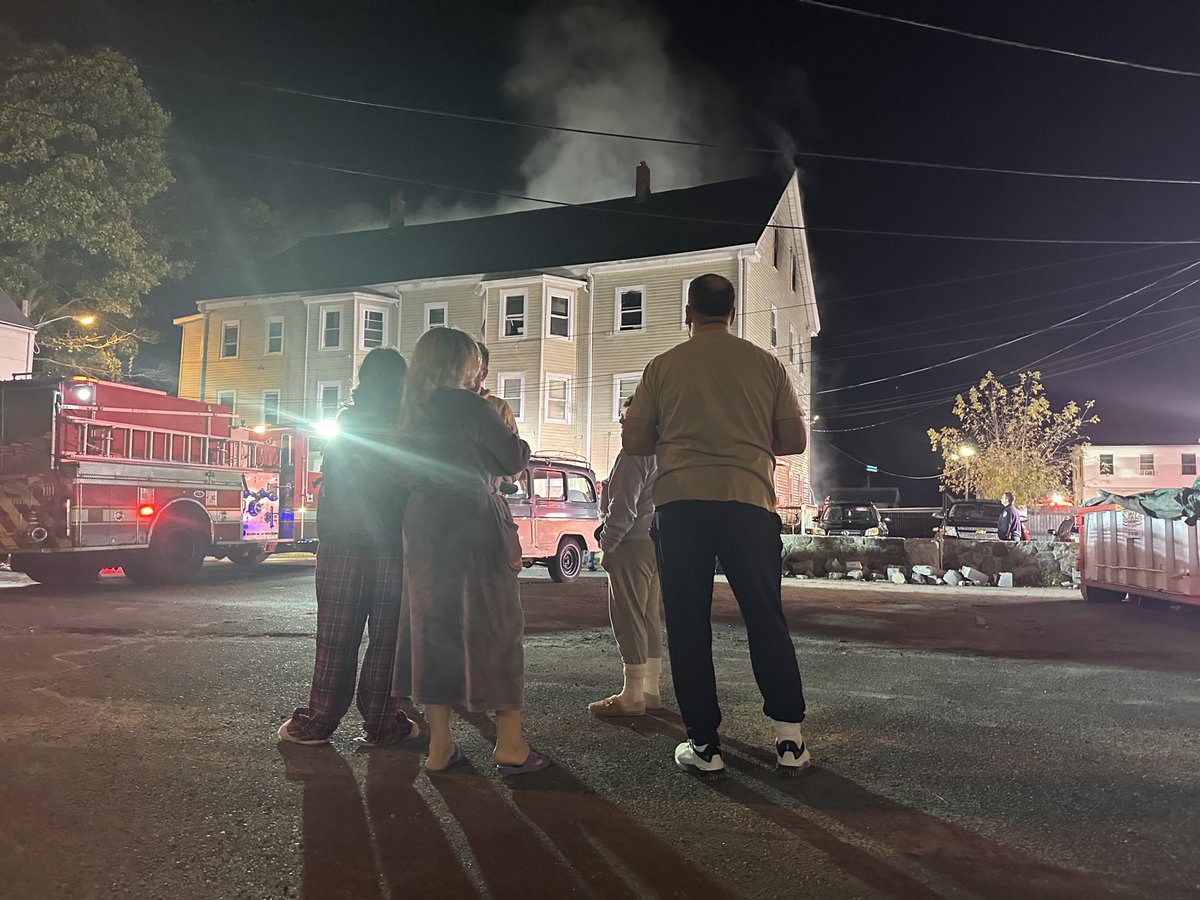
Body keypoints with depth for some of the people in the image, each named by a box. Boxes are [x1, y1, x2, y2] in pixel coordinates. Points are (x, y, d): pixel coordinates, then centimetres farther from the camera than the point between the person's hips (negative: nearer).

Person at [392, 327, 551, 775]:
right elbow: (514, 458, -5)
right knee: (494, 624, 2)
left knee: (431, 625, 10)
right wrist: (508, 431, 14)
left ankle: (439, 745, 15)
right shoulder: (469, 406, -9)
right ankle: (510, 744, 6)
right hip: (471, 524, -6)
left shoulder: (411, 410, 11)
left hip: (422, 527, 7)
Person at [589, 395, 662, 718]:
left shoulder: (635, 453, -12)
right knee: (650, 619, 12)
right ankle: (651, 690, 18)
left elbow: (623, 507, -17)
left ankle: (632, 695, -2)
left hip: (633, 546, -10)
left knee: (629, 620, -5)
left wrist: (607, 544, -9)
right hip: (656, 544, 10)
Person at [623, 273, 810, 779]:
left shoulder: (662, 367, 6)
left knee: (688, 627, 7)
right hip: (749, 501, 1)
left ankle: (704, 746, 11)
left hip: (679, 504, 0)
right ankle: (789, 738, 13)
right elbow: (794, 441, 9)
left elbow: (634, 443, 8)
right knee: (766, 619, 12)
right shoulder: (767, 364, 7)